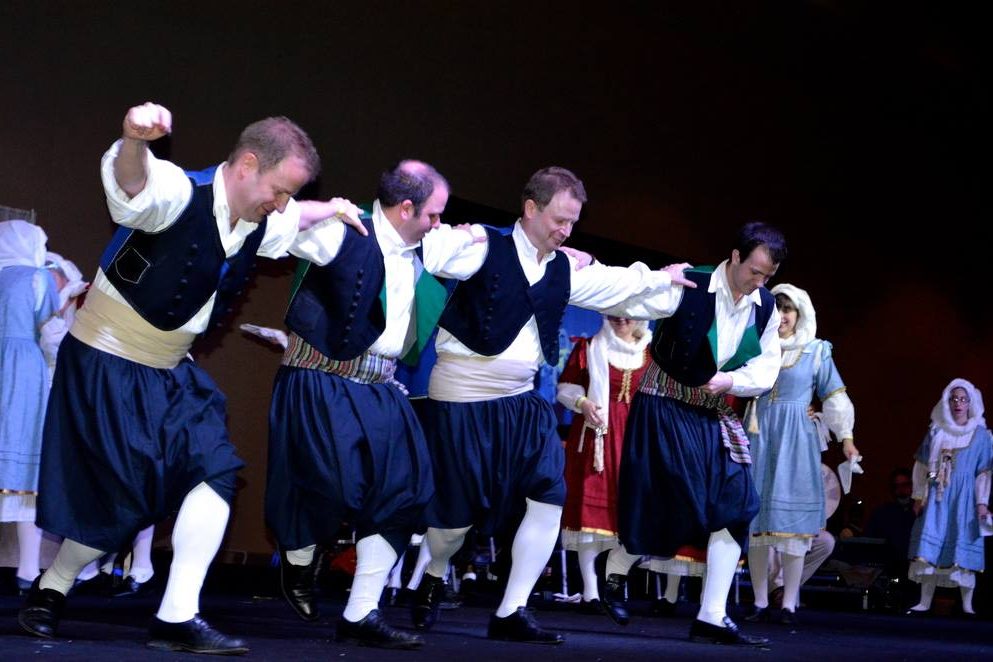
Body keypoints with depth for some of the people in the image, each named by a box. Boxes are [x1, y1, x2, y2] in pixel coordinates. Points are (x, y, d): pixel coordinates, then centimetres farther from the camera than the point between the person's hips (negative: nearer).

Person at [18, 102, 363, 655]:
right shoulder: (179, 194, -25)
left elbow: (295, 221, 28)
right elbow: (131, 181, -51)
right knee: (122, 495, -9)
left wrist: (333, 209, 13)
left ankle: (179, 617, -2)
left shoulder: (261, 224, 1)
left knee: (216, 470, -6)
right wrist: (135, 138, -70)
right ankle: (49, 591, 18)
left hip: (170, 373, 8)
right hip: (105, 365, -8)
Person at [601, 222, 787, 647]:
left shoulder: (766, 307, 2)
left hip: (716, 416, 6)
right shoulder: (689, 285, -15)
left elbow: (767, 368, 2)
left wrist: (731, 380, -15)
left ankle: (711, 617, -1)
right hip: (665, 407, -5)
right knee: (663, 502, -7)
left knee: (734, 505, -6)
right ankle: (616, 572, 23)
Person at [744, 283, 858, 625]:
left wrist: (846, 435, -4)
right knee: (755, 516, 0)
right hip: (759, 437, 2)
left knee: (791, 517, -6)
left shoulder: (816, 351, 6)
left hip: (796, 441, -2)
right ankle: (760, 602, 7)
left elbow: (834, 397, 5)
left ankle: (789, 605, -3)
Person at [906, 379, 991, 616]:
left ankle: (967, 605, 1)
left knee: (963, 551, -4)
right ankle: (925, 602, -2)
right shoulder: (936, 432, 10)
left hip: (964, 498, -2)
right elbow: (922, 466, 11)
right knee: (929, 549, -4)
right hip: (936, 497, 2)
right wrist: (919, 496, 6)